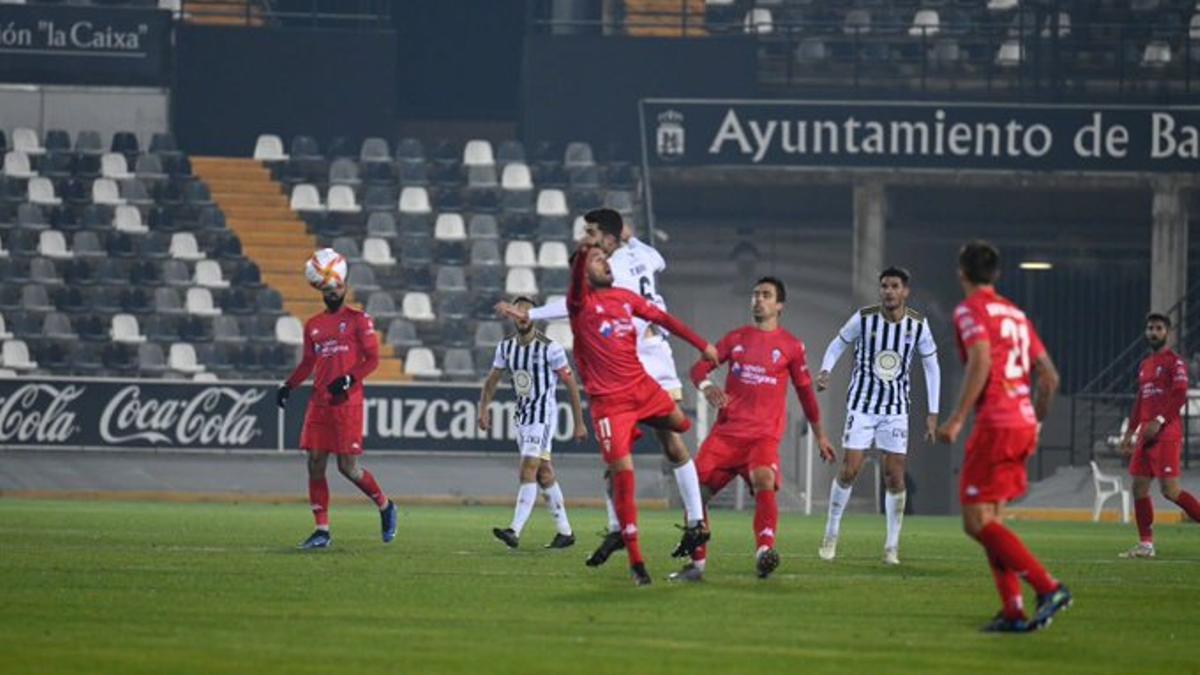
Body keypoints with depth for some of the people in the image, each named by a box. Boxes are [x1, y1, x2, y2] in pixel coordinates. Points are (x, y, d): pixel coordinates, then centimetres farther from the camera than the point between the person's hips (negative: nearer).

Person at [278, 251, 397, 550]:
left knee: (348, 467, -6)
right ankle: (322, 531, 6)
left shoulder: (358, 320, -1)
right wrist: (288, 386, 7)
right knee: (315, 464, 0)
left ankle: (385, 506, 19)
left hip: (347, 402, -5)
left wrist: (349, 379, -18)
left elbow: (372, 358, -4)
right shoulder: (313, 325, 14)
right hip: (319, 403, 5)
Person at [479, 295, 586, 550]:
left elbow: (571, 384, -7)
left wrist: (579, 423, -6)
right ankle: (565, 532, 19)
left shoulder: (549, 348, -13)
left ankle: (515, 531, -25)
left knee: (528, 471, -17)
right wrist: (484, 409, -3)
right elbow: (492, 381, 14)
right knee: (544, 475, 11)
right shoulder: (506, 347, 5)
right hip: (522, 415, 7)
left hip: (543, 415, -7)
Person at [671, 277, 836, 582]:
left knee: (764, 481, -32)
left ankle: (764, 551, -44)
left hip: (764, 434, -3)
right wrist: (706, 386, -17)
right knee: (697, 489, -7)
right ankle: (696, 563, 5)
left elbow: (805, 391, 16)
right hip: (726, 430, 3)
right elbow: (701, 366, 8)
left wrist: (820, 435, 20)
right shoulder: (736, 338, 14)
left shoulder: (791, 346, 8)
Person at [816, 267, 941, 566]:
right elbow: (838, 344, 6)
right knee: (849, 471, -8)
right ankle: (831, 533, 10)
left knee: (895, 476, -4)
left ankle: (892, 546, 6)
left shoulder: (918, 325, -5)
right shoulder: (864, 318, -9)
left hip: (896, 409, 1)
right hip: (862, 404, -1)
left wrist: (933, 414, 2)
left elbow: (932, 366, 5)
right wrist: (825, 371, -15)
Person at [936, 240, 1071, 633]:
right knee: (991, 522, 13)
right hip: (1023, 424, 8)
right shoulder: (1015, 314, 20)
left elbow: (981, 361, -19)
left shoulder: (971, 310, -3)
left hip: (995, 424, -8)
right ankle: (1013, 612, 4)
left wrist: (958, 418, -20)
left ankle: (1048, 588, -18)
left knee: (977, 521, -8)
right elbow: (1049, 377, 18)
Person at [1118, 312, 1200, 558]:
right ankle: (1146, 545, 6)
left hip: (1166, 433, -8)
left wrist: (1159, 421, -24)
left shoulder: (1174, 362, -5)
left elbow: (1179, 396, -16)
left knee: (1170, 489, -16)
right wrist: (1130, 432, 21)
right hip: (1146, 434, 8)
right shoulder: (1144, 365, 20)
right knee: (1139, 487, 3)